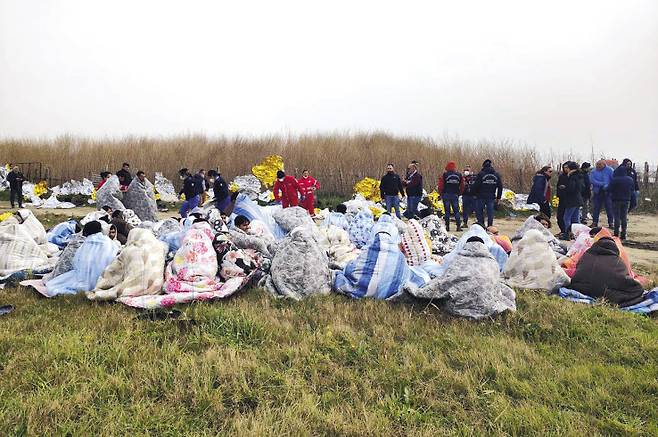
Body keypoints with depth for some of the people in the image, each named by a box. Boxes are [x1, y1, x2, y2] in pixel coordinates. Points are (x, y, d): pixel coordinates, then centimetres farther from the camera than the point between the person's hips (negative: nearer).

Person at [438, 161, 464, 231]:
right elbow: (462, 186, 8)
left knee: (447, 211, 4)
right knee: (456, 211, 6)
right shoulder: (459, 175, 5)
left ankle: (447, 226, 4)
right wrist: (459, 193, 18)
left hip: (446, 195, -2)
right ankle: (458, 226, 1)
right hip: (455, 195, 2)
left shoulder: (444, 175, -5)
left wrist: (441, 194, 7)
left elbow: (440, 186, -6)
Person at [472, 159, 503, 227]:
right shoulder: (496, 174, 6)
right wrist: (498, 197, 14)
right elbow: (500, 187, 9)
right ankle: (490, 226, 7)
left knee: (479, 212, 6)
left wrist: (476, 194, 6)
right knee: (490, 213, 8)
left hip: (481, 197, -4)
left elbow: (475, 185, -10)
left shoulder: (481, 174, -8)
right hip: (491, 197, 4)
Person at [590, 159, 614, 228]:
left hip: (607, 192, -2)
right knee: (595, 208, 6)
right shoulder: (593, 171, 4)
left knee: (609, 208, 1)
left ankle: (610, 223, 9)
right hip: (597, 192, 2)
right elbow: (592, 180, -9)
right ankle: (594, 222, 16)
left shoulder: (609, 170, -1)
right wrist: (603, 184, -19)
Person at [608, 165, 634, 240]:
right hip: (626, 200, 5)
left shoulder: (615, 180, -17)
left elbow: (609, 189, -15)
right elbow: (633, 189, 11)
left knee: (617, 217, 1)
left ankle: (616, 234, 0)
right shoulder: (630, 179, 2)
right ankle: (623, 234, 11)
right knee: (624, 217, 10)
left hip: (616, 200, -5)